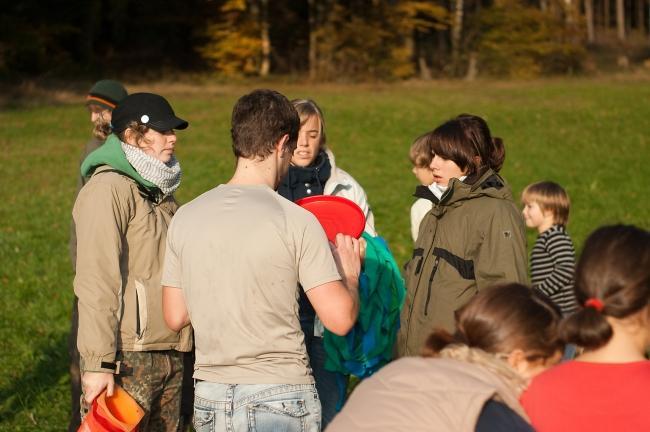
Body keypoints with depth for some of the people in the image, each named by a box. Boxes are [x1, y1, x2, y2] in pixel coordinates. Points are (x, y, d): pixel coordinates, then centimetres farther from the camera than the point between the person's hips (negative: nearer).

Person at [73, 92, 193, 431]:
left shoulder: (160, 190, 18)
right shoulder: (109, 188, -11)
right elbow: (96, 281, -18)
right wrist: (98, 362, -22)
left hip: (169, 354, 9)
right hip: (128, 355, -9)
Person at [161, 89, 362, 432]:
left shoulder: (185, 217, 2)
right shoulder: (296, 221, -12)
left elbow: (175, 317, 8)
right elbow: (339, 319, -13)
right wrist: (351, 273, 6)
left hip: (209, 401, 5)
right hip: (279, 399, -4)